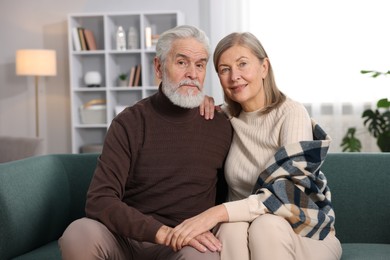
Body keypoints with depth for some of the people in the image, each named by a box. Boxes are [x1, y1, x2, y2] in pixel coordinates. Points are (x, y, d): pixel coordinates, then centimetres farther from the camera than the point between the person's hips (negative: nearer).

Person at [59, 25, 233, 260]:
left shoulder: (221, 126, 2)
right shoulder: (129, 123, -3)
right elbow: (99, 201, -13)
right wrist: (162, 232, -25)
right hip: (127, 238, 0)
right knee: (79, 234, -31)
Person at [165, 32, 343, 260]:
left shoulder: (291, 113, -12)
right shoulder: (226, 117, 3)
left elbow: (289, 194, -25)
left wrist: (220, 212, -36)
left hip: (306, 233, -3)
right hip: (239, 238, 3)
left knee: (267, 224, -36)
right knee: (232, 228, -32)